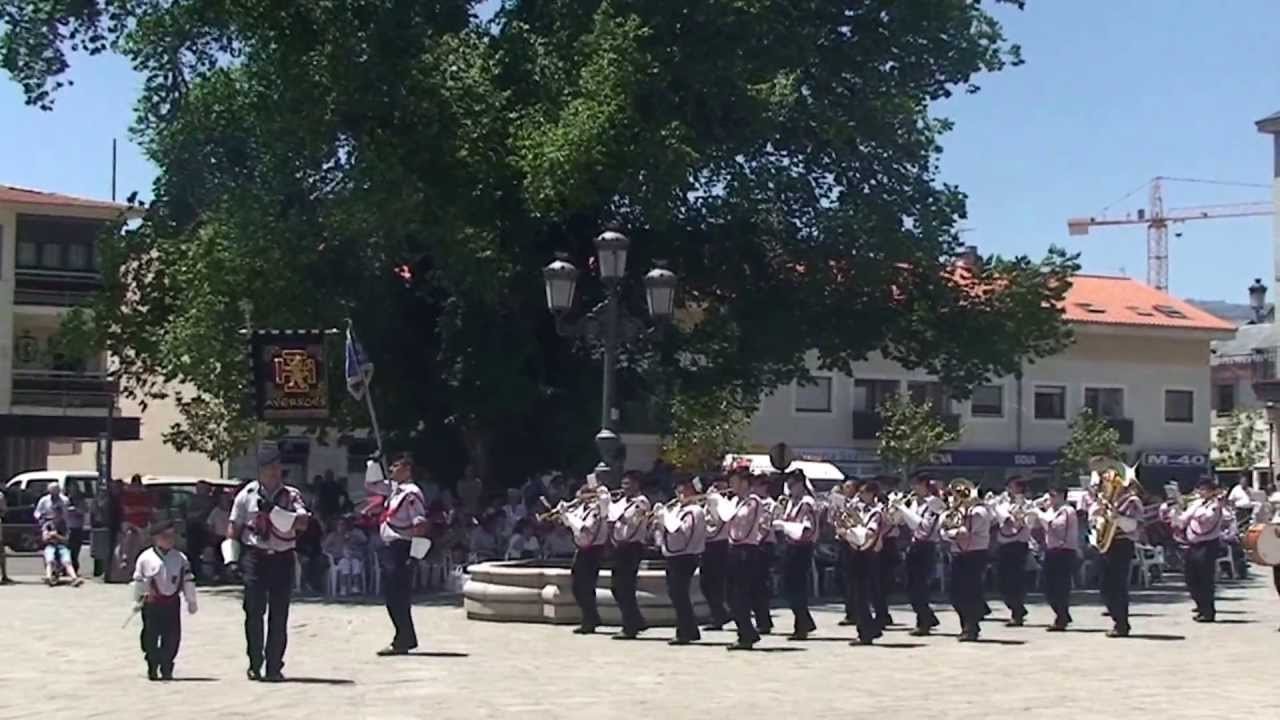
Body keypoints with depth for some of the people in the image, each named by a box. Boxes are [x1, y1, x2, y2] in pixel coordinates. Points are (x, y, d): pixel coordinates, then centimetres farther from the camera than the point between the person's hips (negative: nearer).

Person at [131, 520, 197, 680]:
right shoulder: (145, 558, -3)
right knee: (151, 636, 1)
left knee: (172, 637, 0)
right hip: (151, 603, -2)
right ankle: (152, 668, 14)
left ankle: (166, 669, 12)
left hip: (172, 603, 2)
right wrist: (137, 601, 7)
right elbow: (138, 581, 4)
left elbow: (188, 580, 7)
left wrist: (191, 601, 6)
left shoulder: (181, 558, 4)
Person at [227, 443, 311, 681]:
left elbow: (302, 522, -12)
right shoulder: (247, 494, 4)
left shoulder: (292, 495, 4)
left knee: (279, 615, 2)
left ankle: (274, 666, 9)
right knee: (254, 612, -2)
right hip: (254, 557, -1)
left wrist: (274, 510, -18)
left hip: (283, 558, 1)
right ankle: (254, 665, 8)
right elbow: (233, 528, 9)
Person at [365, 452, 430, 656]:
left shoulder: (411, 493, -14)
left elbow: (420, 525, -21)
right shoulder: (393, 488, 14)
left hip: (400, 548, -10)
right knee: (391, 596, 13)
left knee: (399, 596, -6)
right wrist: (373, 464, 17)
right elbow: (370, 486, 29)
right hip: (388, 548, 10)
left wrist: (413, 554, -24)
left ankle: (402, 641, 0)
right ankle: (406, 638, 22)